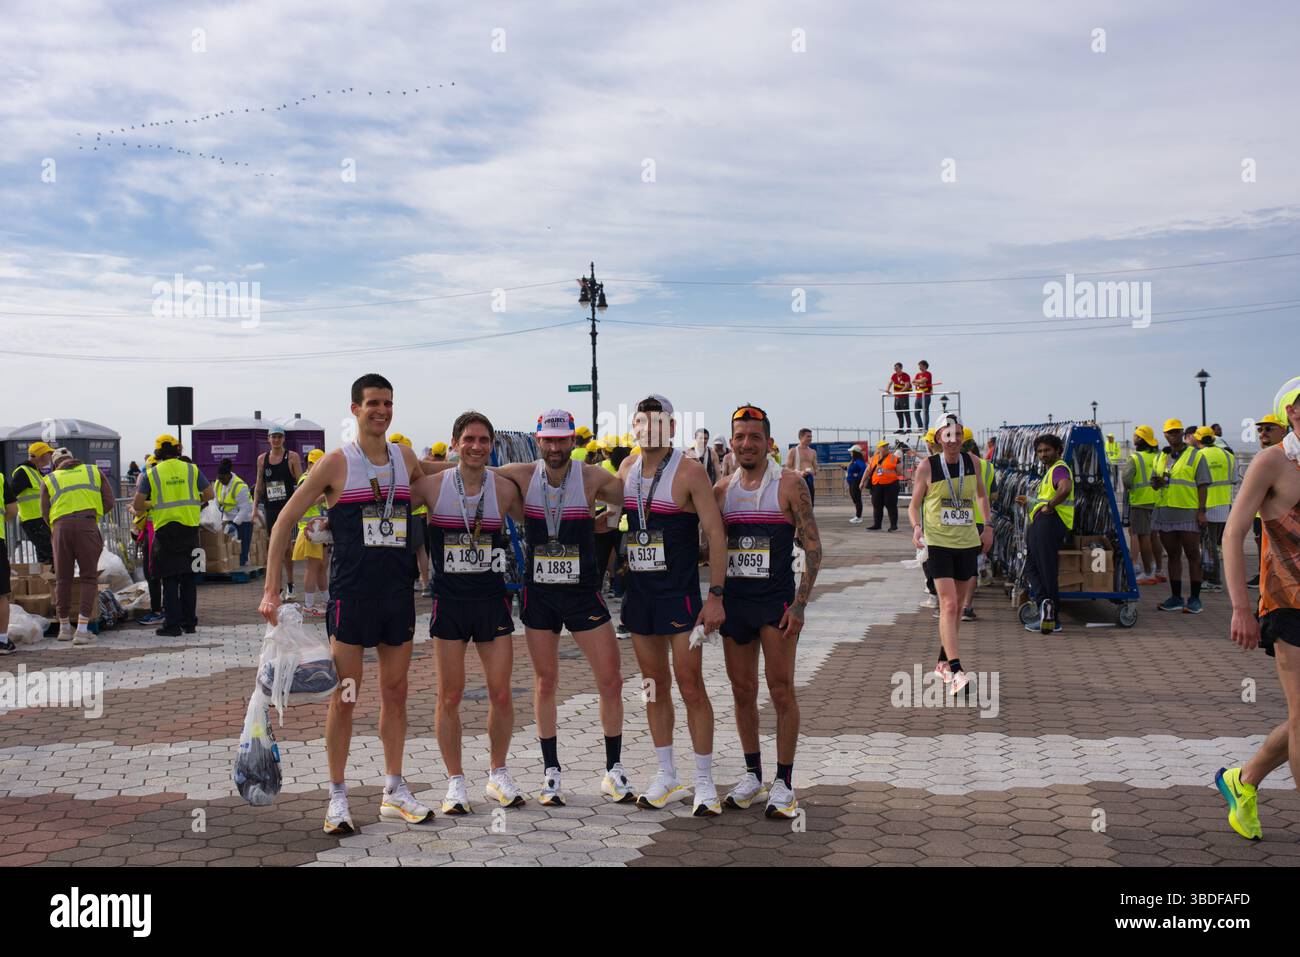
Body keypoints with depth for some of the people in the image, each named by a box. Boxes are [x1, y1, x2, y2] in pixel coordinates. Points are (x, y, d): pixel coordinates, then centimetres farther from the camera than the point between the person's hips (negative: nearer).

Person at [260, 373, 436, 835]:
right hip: (351, 590, -4)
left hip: (398, 590, 5)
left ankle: (394, 791, 21)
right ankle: (338, 796, 12)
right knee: (344, 696, 0)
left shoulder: (406, 459, 7)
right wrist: (271, 589, -8)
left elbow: (431, 494, 29)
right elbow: (285, 520, -3)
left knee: (395, 692, 11)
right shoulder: (337, 463, -5)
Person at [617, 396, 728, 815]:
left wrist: (716, 595, -16)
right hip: (638, 592, 6)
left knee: (691, 689, -3)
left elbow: (716, 534, -11)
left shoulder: (689, 472, -10)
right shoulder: (627, 468, 8)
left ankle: (704, 783, 8)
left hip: (679, 594, -6)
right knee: (655, 686, 12)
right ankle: (667, 778, 23)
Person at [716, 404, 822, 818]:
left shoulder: (788, 484, -5)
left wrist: (800, 603, -13)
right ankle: (753, 774, 23)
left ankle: (783, 783, 6)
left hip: (776, 599, -4)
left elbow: (813, 546, -6)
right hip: (734, 599, 5)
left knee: (781, 689, -4)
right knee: (742, 691, 10)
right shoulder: (722, 489, 9)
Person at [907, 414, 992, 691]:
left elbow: (982, 495, 21)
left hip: (967, 543, 5)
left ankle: (943, 662, 31)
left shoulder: (972, 462, 4)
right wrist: (916, 526, -18)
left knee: (958, 607, 13)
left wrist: (988, 527, 13)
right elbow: (914, 504, 1)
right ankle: (956, 672, -23)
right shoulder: (926, 467, -6)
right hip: (938, 542, -5)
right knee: (949, 605, -16)